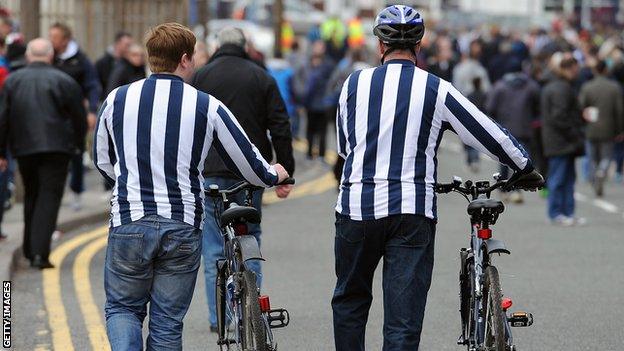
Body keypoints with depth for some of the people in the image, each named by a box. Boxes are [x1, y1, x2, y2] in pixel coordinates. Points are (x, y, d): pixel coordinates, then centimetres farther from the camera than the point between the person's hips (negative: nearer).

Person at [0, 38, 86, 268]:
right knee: (49, 198, -4)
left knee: (31, 197, 18)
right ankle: (40, 253, -16)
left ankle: (30, 250, 23)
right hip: (56, 148, -3)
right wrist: (78, 144, 15)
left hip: (24, 148, 3)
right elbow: (79, 117, 0)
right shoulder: (64, 81, -2)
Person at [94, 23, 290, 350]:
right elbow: (248, 164, 5)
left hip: (129, 224, 0)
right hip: (183, 227, 0)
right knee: (167, 322, 10)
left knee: (122, 308, 16)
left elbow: (102, 161, 16)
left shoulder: (117, 99, 1)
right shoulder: (206, 106, -4)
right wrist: (274, 175, 28)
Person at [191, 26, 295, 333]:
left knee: (214, 248, 3)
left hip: (212, 171, -2)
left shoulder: (201, 77, 2)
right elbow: (280, 127, 3)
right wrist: (285, 173, 6)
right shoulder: (261, 78, 6)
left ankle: (219, 318, 1)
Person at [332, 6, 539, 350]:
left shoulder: (355, 83, 4)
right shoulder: (437, 90, -1)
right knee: (404, 320, -1)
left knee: (350, 300, 19)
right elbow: (490, 135, 4)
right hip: (413, 212, -1)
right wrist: (525, 168, 21)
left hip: (357, 205, 1)